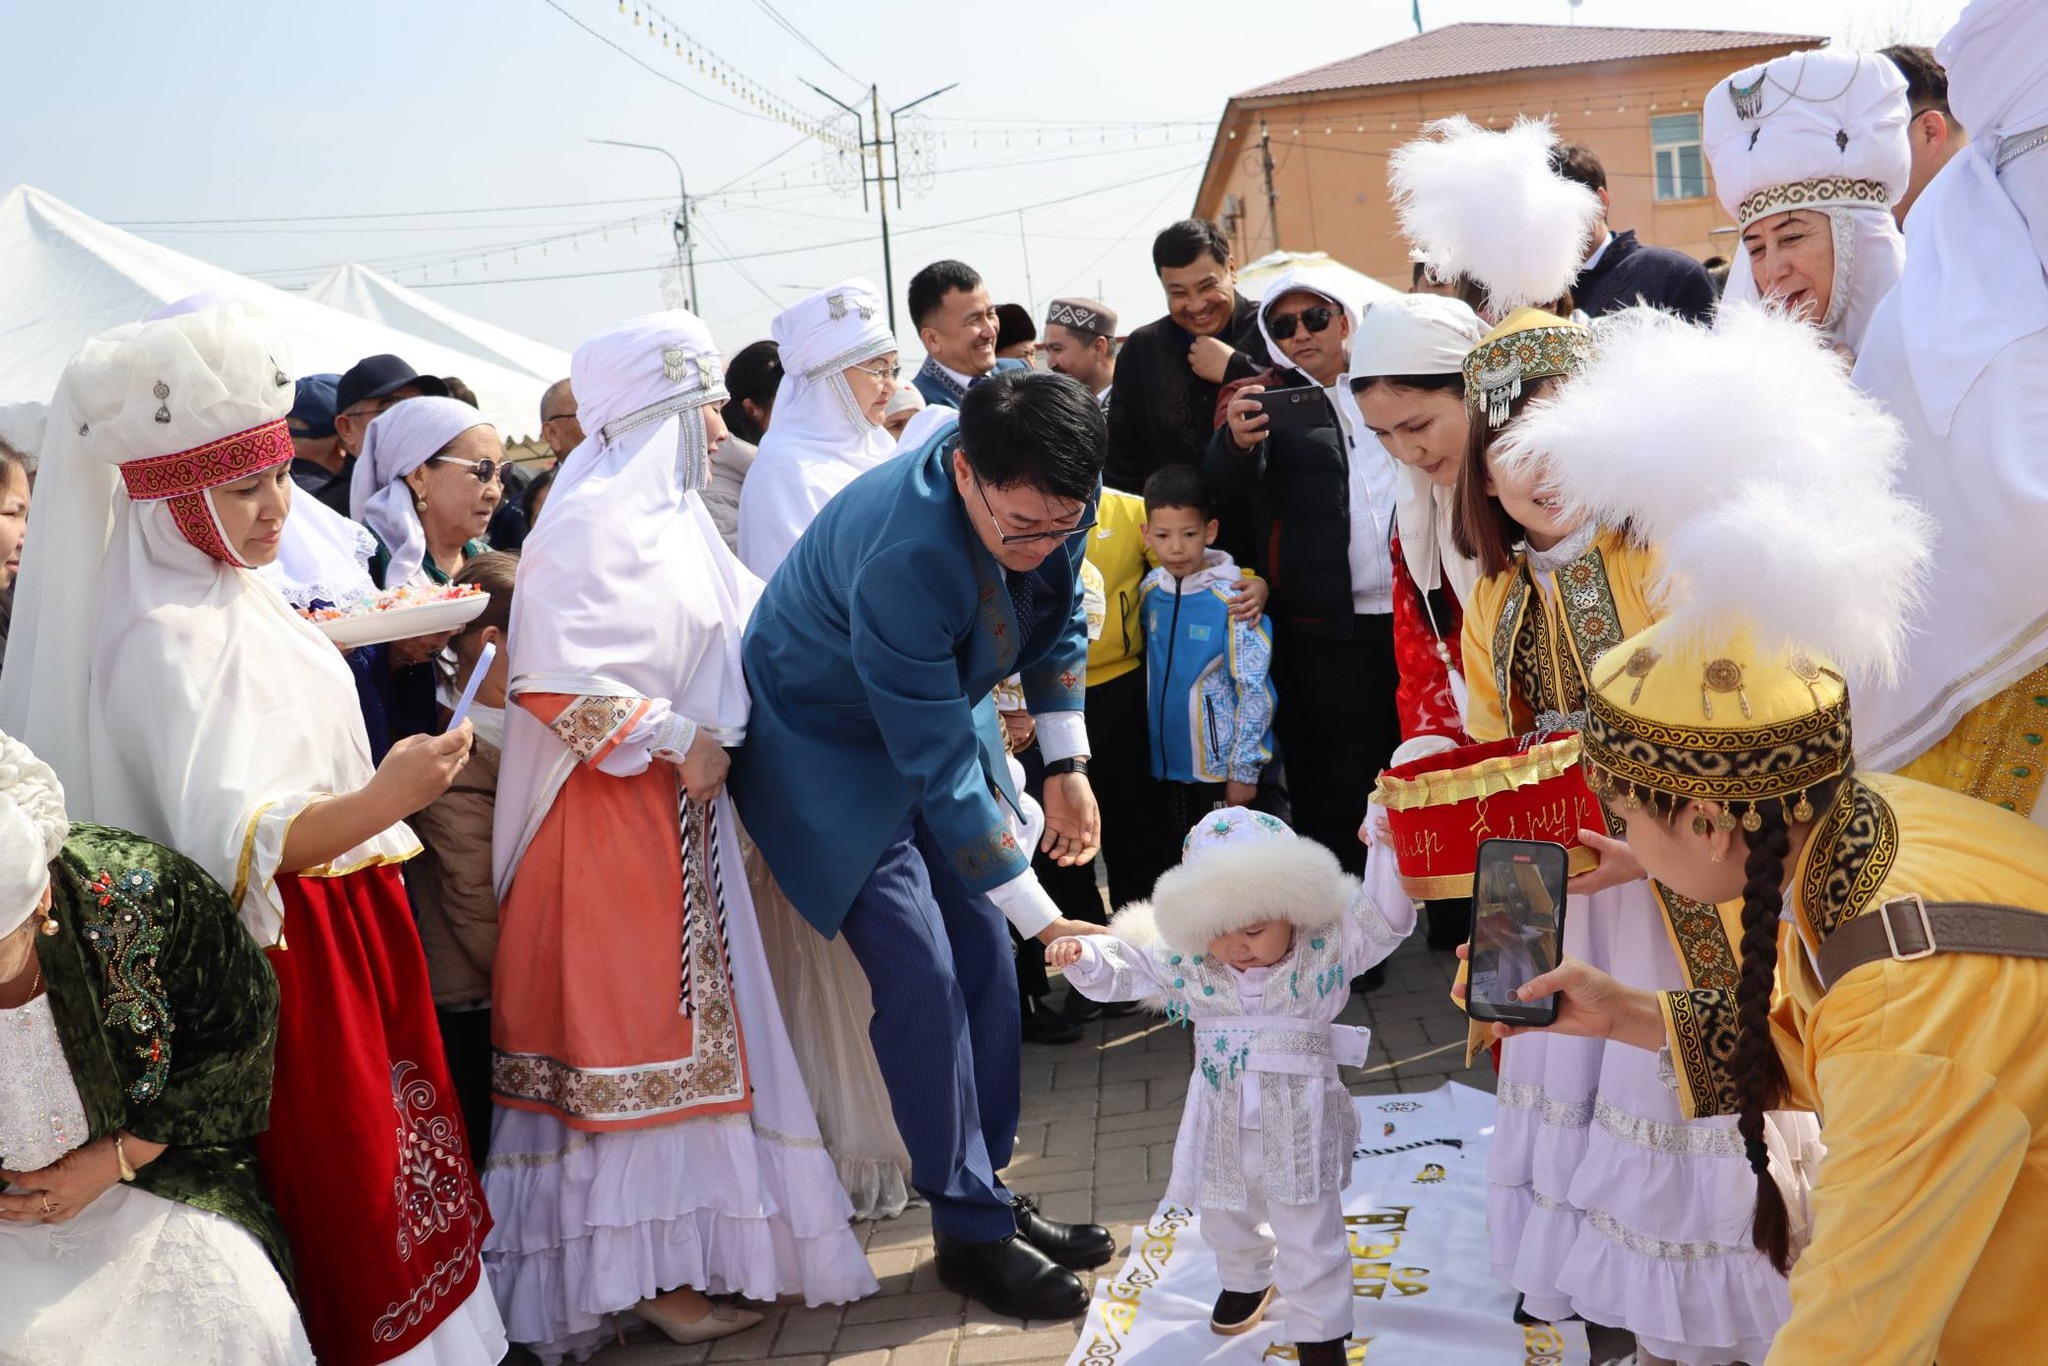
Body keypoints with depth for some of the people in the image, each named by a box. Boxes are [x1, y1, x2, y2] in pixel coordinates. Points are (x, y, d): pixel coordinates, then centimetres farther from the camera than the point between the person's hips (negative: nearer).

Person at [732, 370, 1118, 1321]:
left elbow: (1060, 618, 5)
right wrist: (1042, 918, -28)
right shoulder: (903, 559, -39)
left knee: (984, 955, 6)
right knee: (922, 977, -11)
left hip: (934, 715, 7)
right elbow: (940, 775, -33)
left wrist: (1065, 763, -1)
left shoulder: (1048, 493, -18)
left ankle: (988, 1192, 19)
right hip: (831, 745, -7)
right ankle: (971, 1231, 4)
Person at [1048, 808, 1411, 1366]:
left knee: (1310, 1237, 5)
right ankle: (1247, 1280, 58)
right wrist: (1083, 955, -21)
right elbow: (1123, 967, -1)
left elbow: (1385, 922, -22)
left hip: (1299, 1124, -4)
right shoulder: (1185, 961, -7)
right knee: (1226, 1222, 27)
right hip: (1222, 1121, 4)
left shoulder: (1327, 949, -14)